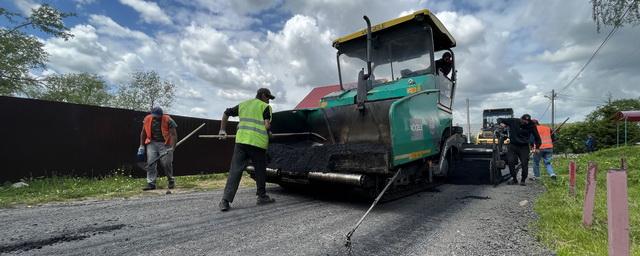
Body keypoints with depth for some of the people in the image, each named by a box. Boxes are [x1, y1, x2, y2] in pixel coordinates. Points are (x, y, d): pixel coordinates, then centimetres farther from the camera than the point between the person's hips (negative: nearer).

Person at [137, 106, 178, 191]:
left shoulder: (168, 120, -12)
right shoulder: (147, 119, 1)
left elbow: (174, 135, -15)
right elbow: (143, 133, 12)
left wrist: (172, 148, -23)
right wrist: (141, 146, 9)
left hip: (164, 144, -4)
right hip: (152, 143, 4)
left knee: (166, 164, -4)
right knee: (150, 163, -3)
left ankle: (171, 181, 16)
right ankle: (151, 183, 2)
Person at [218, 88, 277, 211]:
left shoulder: (243, 104, 22)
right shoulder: (265, 106, 5)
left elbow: (226, 113, 26)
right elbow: (267, 125, -8)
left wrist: (222, 130, 30)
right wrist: (267, 132, 12)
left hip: (241, 140, 4)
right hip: (258, 142, -4)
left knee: (235, 170, 2)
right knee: (260, 170, 12)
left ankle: (225, 200, -5)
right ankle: (262, 196, 24)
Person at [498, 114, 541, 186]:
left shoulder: (531, 126, -5)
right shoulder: (513, 121, -7)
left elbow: (537, 137, 8)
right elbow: (500, 119, 2)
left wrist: (537, 147, 3)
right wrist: (501, 123, -21)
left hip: (524, 147, 0)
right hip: (512, 145, 0)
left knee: (525, 163, -8)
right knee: (511, 162, -10)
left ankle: (523, 180, 10)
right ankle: (514, 179, 6)